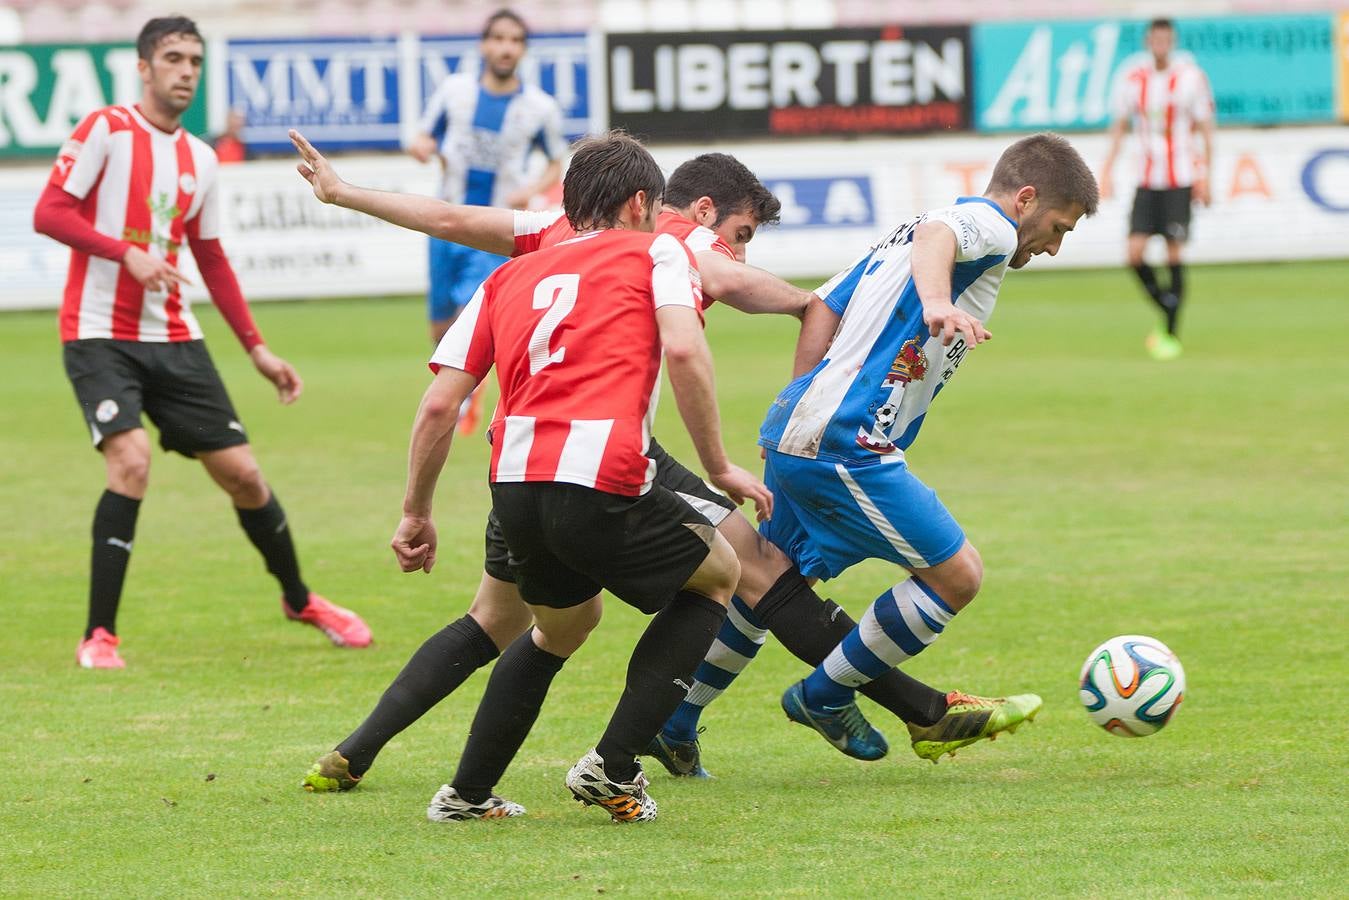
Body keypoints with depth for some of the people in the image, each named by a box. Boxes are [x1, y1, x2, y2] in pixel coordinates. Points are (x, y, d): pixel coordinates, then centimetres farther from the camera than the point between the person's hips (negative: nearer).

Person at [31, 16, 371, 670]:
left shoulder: (199, 160, 12)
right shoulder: (106, 130, -6)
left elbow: (212, 261, 20)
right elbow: (48, 213, -13)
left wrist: (256, 349, 17)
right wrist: (127, 253, -25)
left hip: (174, 340, 5)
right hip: (100, 336, -5)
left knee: (241, 472, 4)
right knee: (130, 461, -24)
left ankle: (299, 600, 28)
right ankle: (99, 636, -14)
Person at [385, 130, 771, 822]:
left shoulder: (509, 277, 24)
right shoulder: (654, 251, 12)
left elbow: (439, 405, 15)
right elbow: (684, 350, -7)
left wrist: (415, 514, 23)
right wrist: (718, 467, -1)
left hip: (513, 491, 5)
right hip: (601, 486, -5)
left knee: (562, 625, 33)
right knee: (717, 576, 22)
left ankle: (469, 792, 29)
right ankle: (613, 768, 11)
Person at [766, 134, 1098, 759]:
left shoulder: (899, 234, 24)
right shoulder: (992, 225, -4)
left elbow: (821, 308, 20)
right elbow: (935, 235, -27)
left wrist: (805, 413, 20)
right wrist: (938, 303, -47)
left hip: (789, 432, 10)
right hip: (847, 445, -10)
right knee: (956, 574, -3)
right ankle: (824, 698, 7)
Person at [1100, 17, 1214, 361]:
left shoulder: (1190, 77, -4)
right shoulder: (1131, 79, 4)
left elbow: (1204, 127, 0)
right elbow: (1119, 125, 12)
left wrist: (1204, 175, -6)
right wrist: (1107, 169, 5)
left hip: (1180, 180, -3)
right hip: (1146, 178, 3)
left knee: (1174, 253, -7)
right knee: (1135, 253, -7)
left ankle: (1172, 333, 1)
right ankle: (1168, 313, 15)